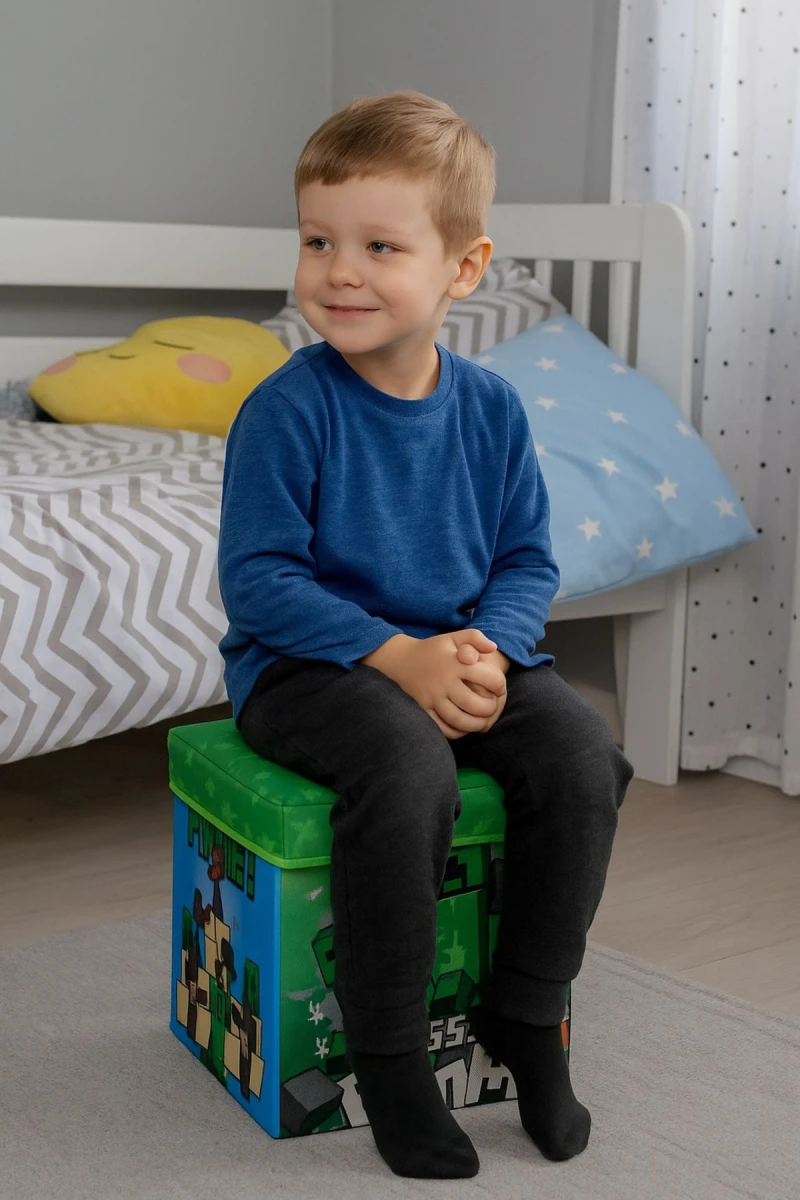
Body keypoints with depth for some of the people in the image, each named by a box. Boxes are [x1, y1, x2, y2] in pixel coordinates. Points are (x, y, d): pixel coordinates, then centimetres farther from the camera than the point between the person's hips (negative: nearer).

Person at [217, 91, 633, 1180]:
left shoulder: (491, 407, 2)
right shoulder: (288, 410, -12)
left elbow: (528, 559, 7)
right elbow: (257, 580, -15)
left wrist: (487, 646, -14)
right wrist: (398, 655, -24)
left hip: (457, 651, 5)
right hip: (306, 663, -5)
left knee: (584, 754, -19)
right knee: (410, 766, -34)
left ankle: (527, 1014, 2)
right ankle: (388, 1051, -14)